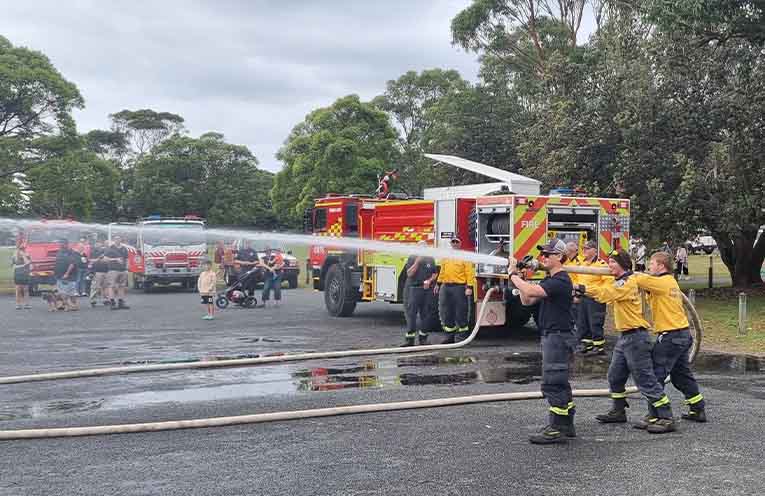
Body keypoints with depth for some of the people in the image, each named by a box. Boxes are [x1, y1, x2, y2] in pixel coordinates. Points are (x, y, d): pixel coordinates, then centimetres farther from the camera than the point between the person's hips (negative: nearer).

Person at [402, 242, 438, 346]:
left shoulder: (430, 259, 12)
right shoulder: (412, 258, 2)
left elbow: (435, 273, 14)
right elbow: (409, 274, -6)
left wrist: (429, 280, -5)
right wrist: (417, 262, -13)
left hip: (427, 289, 3)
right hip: (413, 288, -3)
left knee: (425, 314, 5)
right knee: (411, 313, -7)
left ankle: (423, 337, 13)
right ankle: (409, 338, -8)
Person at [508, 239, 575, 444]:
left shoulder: (560, 281, -16)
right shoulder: (549, 281, 15)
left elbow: (531, 291, -26)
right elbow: (527, 300, 14)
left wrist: (513, 275, -12)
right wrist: (518, 277, 4)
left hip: (558, 337, -10)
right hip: (551, 337, 10)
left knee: (552, 384, -8)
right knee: (559, 383, 15)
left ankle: (557, 429, -4)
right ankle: (566, 425, 23)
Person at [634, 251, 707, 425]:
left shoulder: (662, 282, -14)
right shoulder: (671, 281, 15)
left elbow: (639, 279, -24)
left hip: (670, 336, -10)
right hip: (683, 335, 10)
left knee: (656, 375, -6)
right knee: (682, 374, 20)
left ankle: (654, 416, -6)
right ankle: (698, 410, 28)